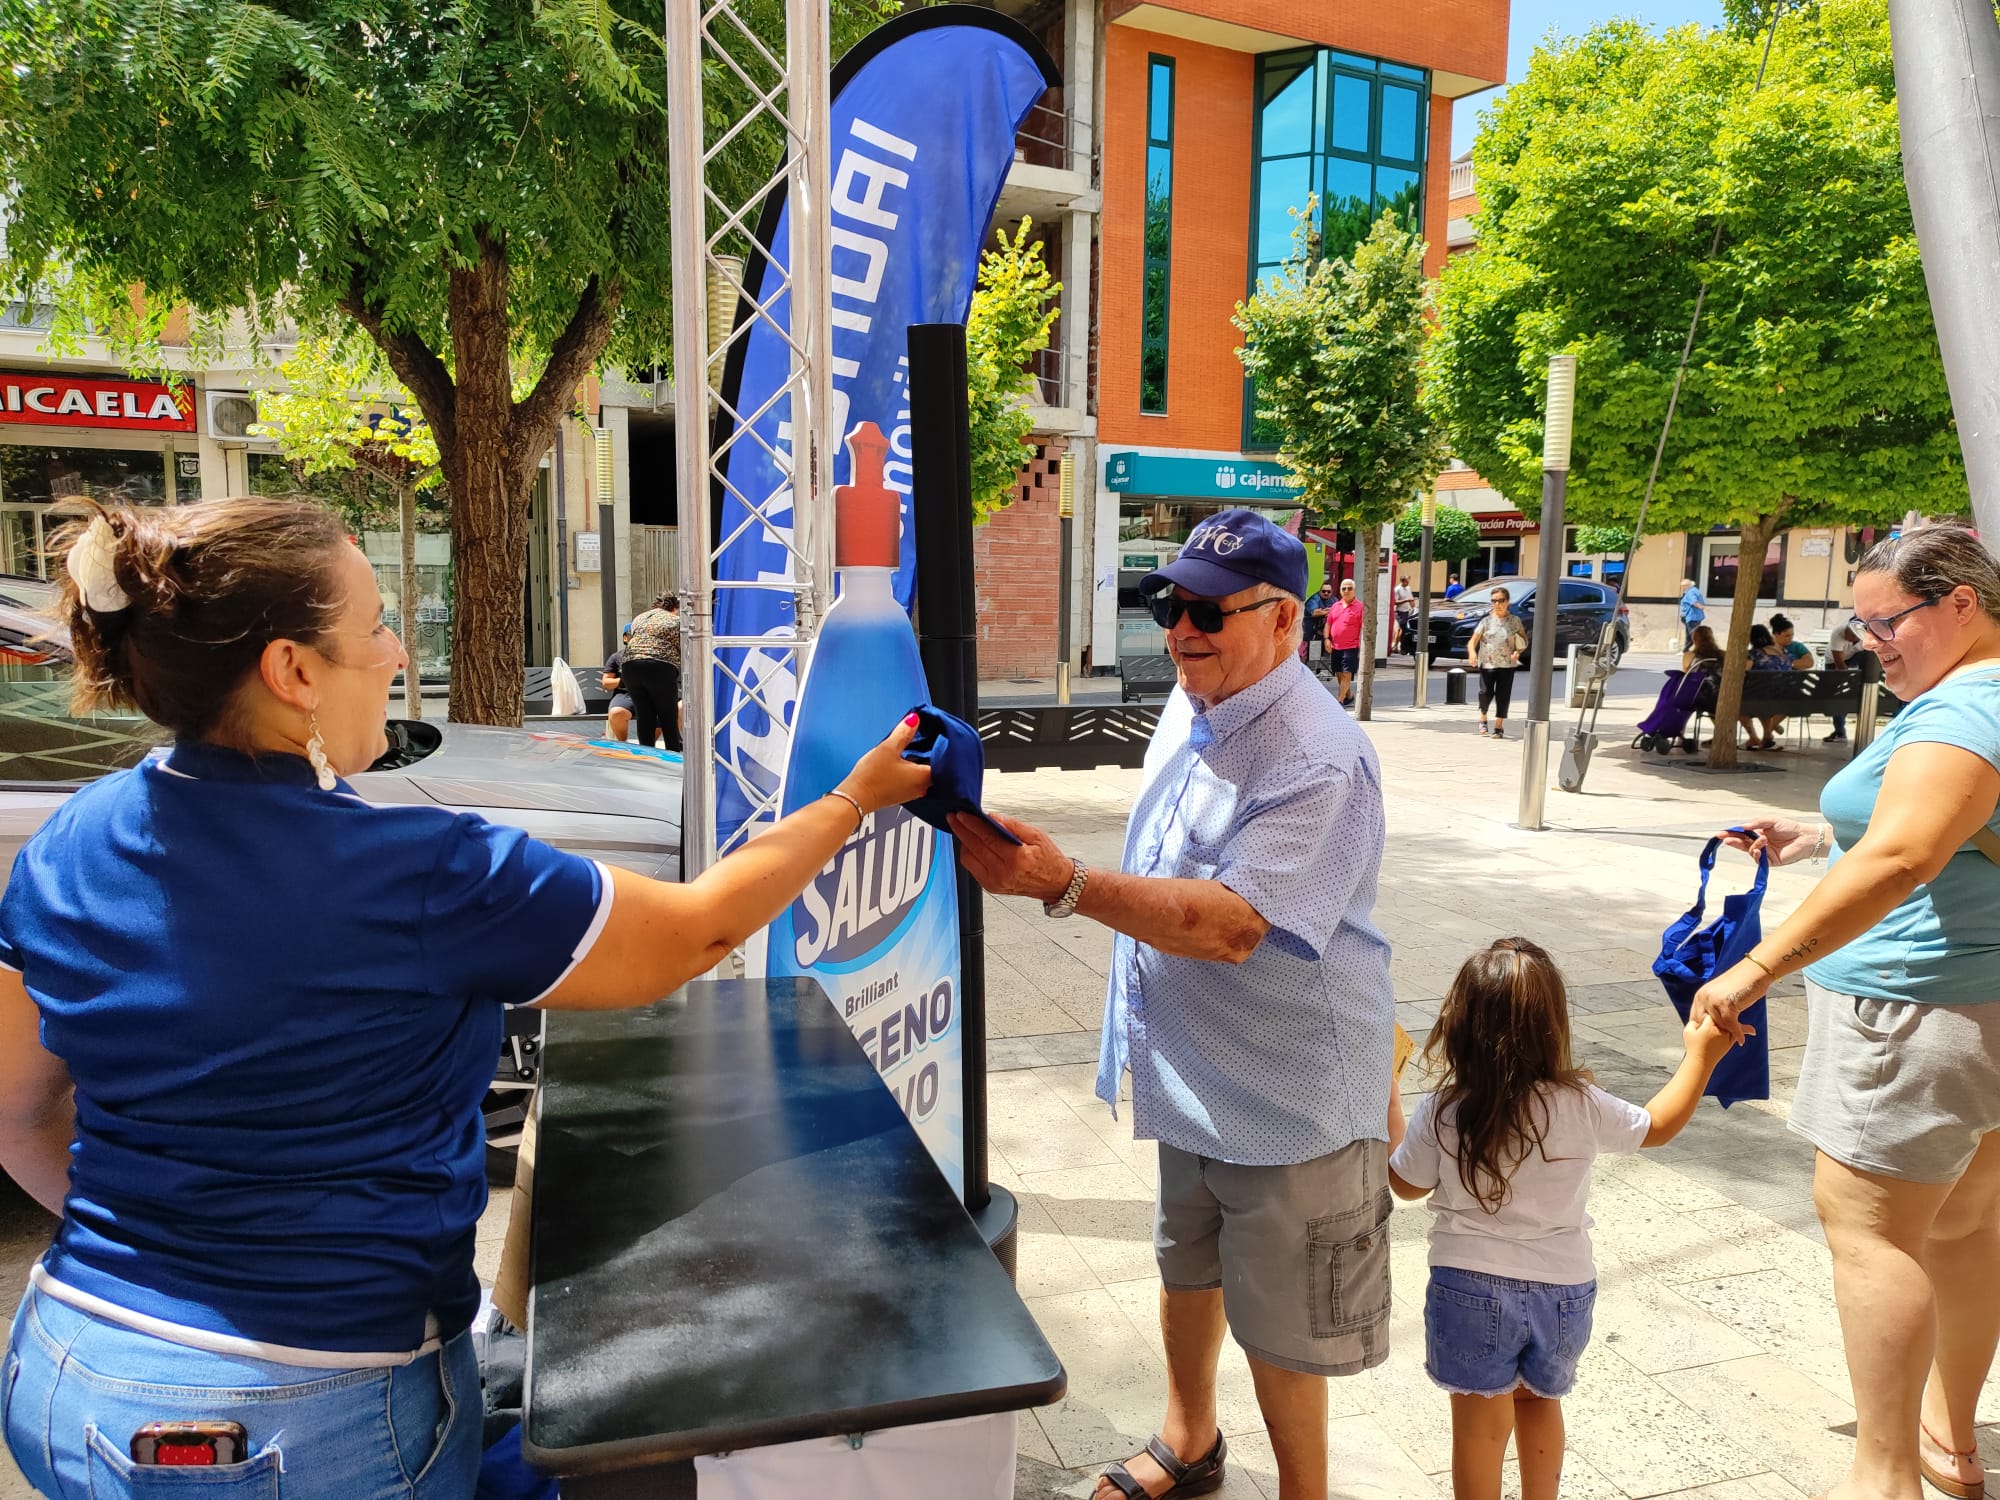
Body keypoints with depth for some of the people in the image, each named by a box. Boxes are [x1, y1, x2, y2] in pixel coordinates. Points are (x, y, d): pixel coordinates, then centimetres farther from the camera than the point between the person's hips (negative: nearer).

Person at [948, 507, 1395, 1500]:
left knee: (1275, 1322, 9)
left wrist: (1064, 885, -41)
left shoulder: (1318, 761, -27)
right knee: (1187, 1267, 27)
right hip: (1189, 1071, 9)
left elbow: (1233, 925, -35)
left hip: (1281, 1091, -9)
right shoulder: (1189, 708, 1)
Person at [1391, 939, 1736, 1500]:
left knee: (1479, 1421, 11)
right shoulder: (1582, 1106, -14)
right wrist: (1701, 1057, 18)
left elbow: (1407, 1184, 1)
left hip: (1470, 1289, -3)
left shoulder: (1440, 1113, -16)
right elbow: (1658, 1126, 6)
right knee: (1540, 1402, 26)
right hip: (1563, 1290, 3)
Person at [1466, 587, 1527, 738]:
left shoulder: (1515, 621, 4)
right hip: (1487, 664, -1)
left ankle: (1498, 727, 12)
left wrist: (1518, 651, -7)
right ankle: (1483, 718, 16)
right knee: (1485, 693, -12)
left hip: (1507, 665, 1)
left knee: (1503, 696, 2)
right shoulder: (1487, 621, 1)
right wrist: (1472, 652, -26)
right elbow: (1473, 641, -5)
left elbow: (1524, 640, 14)